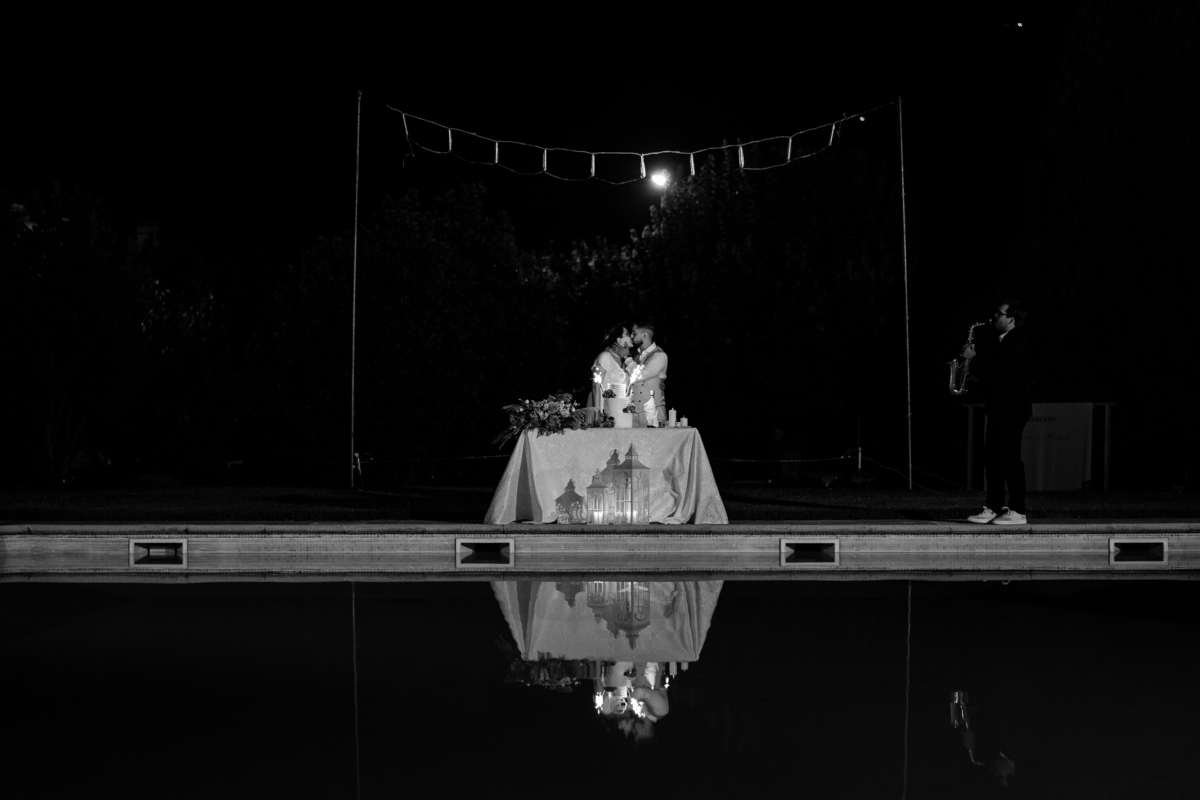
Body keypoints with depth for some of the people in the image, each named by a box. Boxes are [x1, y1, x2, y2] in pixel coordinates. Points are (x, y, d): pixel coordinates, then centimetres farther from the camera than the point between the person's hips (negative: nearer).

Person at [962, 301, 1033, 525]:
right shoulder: (1006, 341, 17)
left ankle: (1018, 512, -5)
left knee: (1010, 457, -8)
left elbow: (997, 372, -22)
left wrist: (974, 358, -13)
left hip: (1011, 410, -10)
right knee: (992, 458, 10)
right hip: (1000, 408, 10)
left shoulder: (1017, 341, -15)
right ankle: (993, 508, 14)